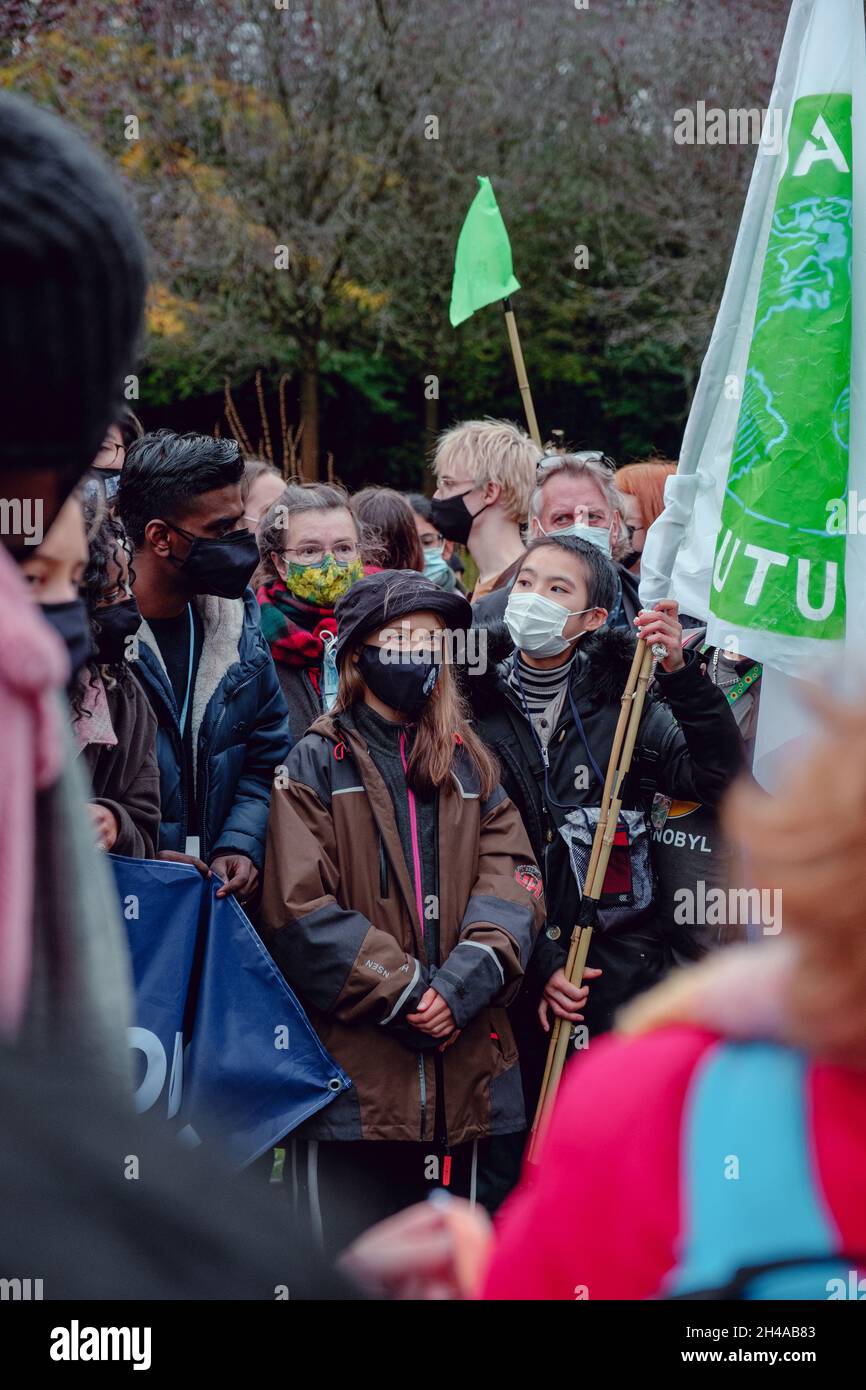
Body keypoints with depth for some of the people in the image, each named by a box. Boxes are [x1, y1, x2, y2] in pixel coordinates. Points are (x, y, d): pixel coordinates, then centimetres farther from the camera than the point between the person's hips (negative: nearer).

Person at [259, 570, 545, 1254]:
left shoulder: (473, 763, 16)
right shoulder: (316, 763, 3)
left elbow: (513, 881, 4)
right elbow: (302, 908, -8)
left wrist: (465, 981, -13)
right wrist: (405, 991, -14)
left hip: (461, 1064, 4)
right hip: (352, 1064, -4)